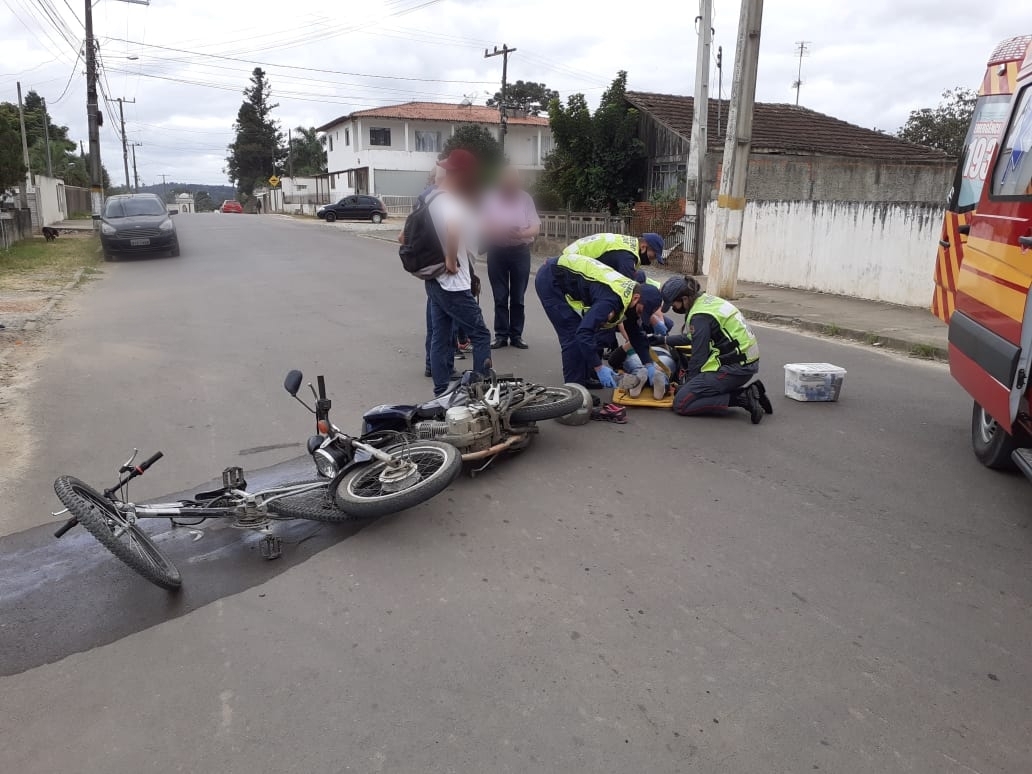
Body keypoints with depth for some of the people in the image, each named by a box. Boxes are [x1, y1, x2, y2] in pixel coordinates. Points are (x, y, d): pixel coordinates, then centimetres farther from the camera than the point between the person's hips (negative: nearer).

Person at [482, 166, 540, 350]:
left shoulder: (525, 197, 0)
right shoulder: (490, 197, -2)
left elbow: (536, 227, -4)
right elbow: (482, 225, -2)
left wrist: (522, 234, -24)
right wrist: (498, 231, -22)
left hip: (520, 251, 0)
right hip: (496, 251, 0)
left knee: (518, 297, 7)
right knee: (500, 297, 5)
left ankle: (516, 335, 16)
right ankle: (501, 335, 13)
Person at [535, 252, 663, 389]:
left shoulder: (629, 295, -2)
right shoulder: (611, 300, -32)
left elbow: (636, 334, 10)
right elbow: (584, 332, -38)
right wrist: (599, 367, -35)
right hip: (549, 281, -9)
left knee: (591, 330, 10)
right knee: (573, 336, -13)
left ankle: (587, 378, 20)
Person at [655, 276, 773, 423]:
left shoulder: (700, 317, -17)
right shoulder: (707, 299, 12)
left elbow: (699, 356, -11)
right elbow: (690, 337, 26)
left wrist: (689, 382, 3)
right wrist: (664, 340, 29)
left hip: (734, 368, -10)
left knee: (681, 403, -10)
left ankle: (742, 398, -11)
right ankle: (747, 390, 10)